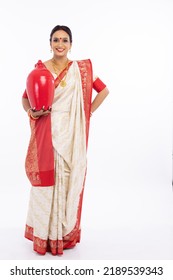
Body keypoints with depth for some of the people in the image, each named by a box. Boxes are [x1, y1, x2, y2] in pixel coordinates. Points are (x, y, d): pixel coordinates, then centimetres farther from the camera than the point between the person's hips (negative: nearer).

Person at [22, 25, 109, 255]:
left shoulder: (81, 68, 1)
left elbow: (103, 90, 8)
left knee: (69, 180, 6)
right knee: (45, 181, 4)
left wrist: (87, 114, 2)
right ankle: (44, 234, 20)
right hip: (46, 134, 0)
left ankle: (66, 232, 24)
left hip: (71, 135, 0)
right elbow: (26, 98, 9)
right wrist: (32, 111, -12)